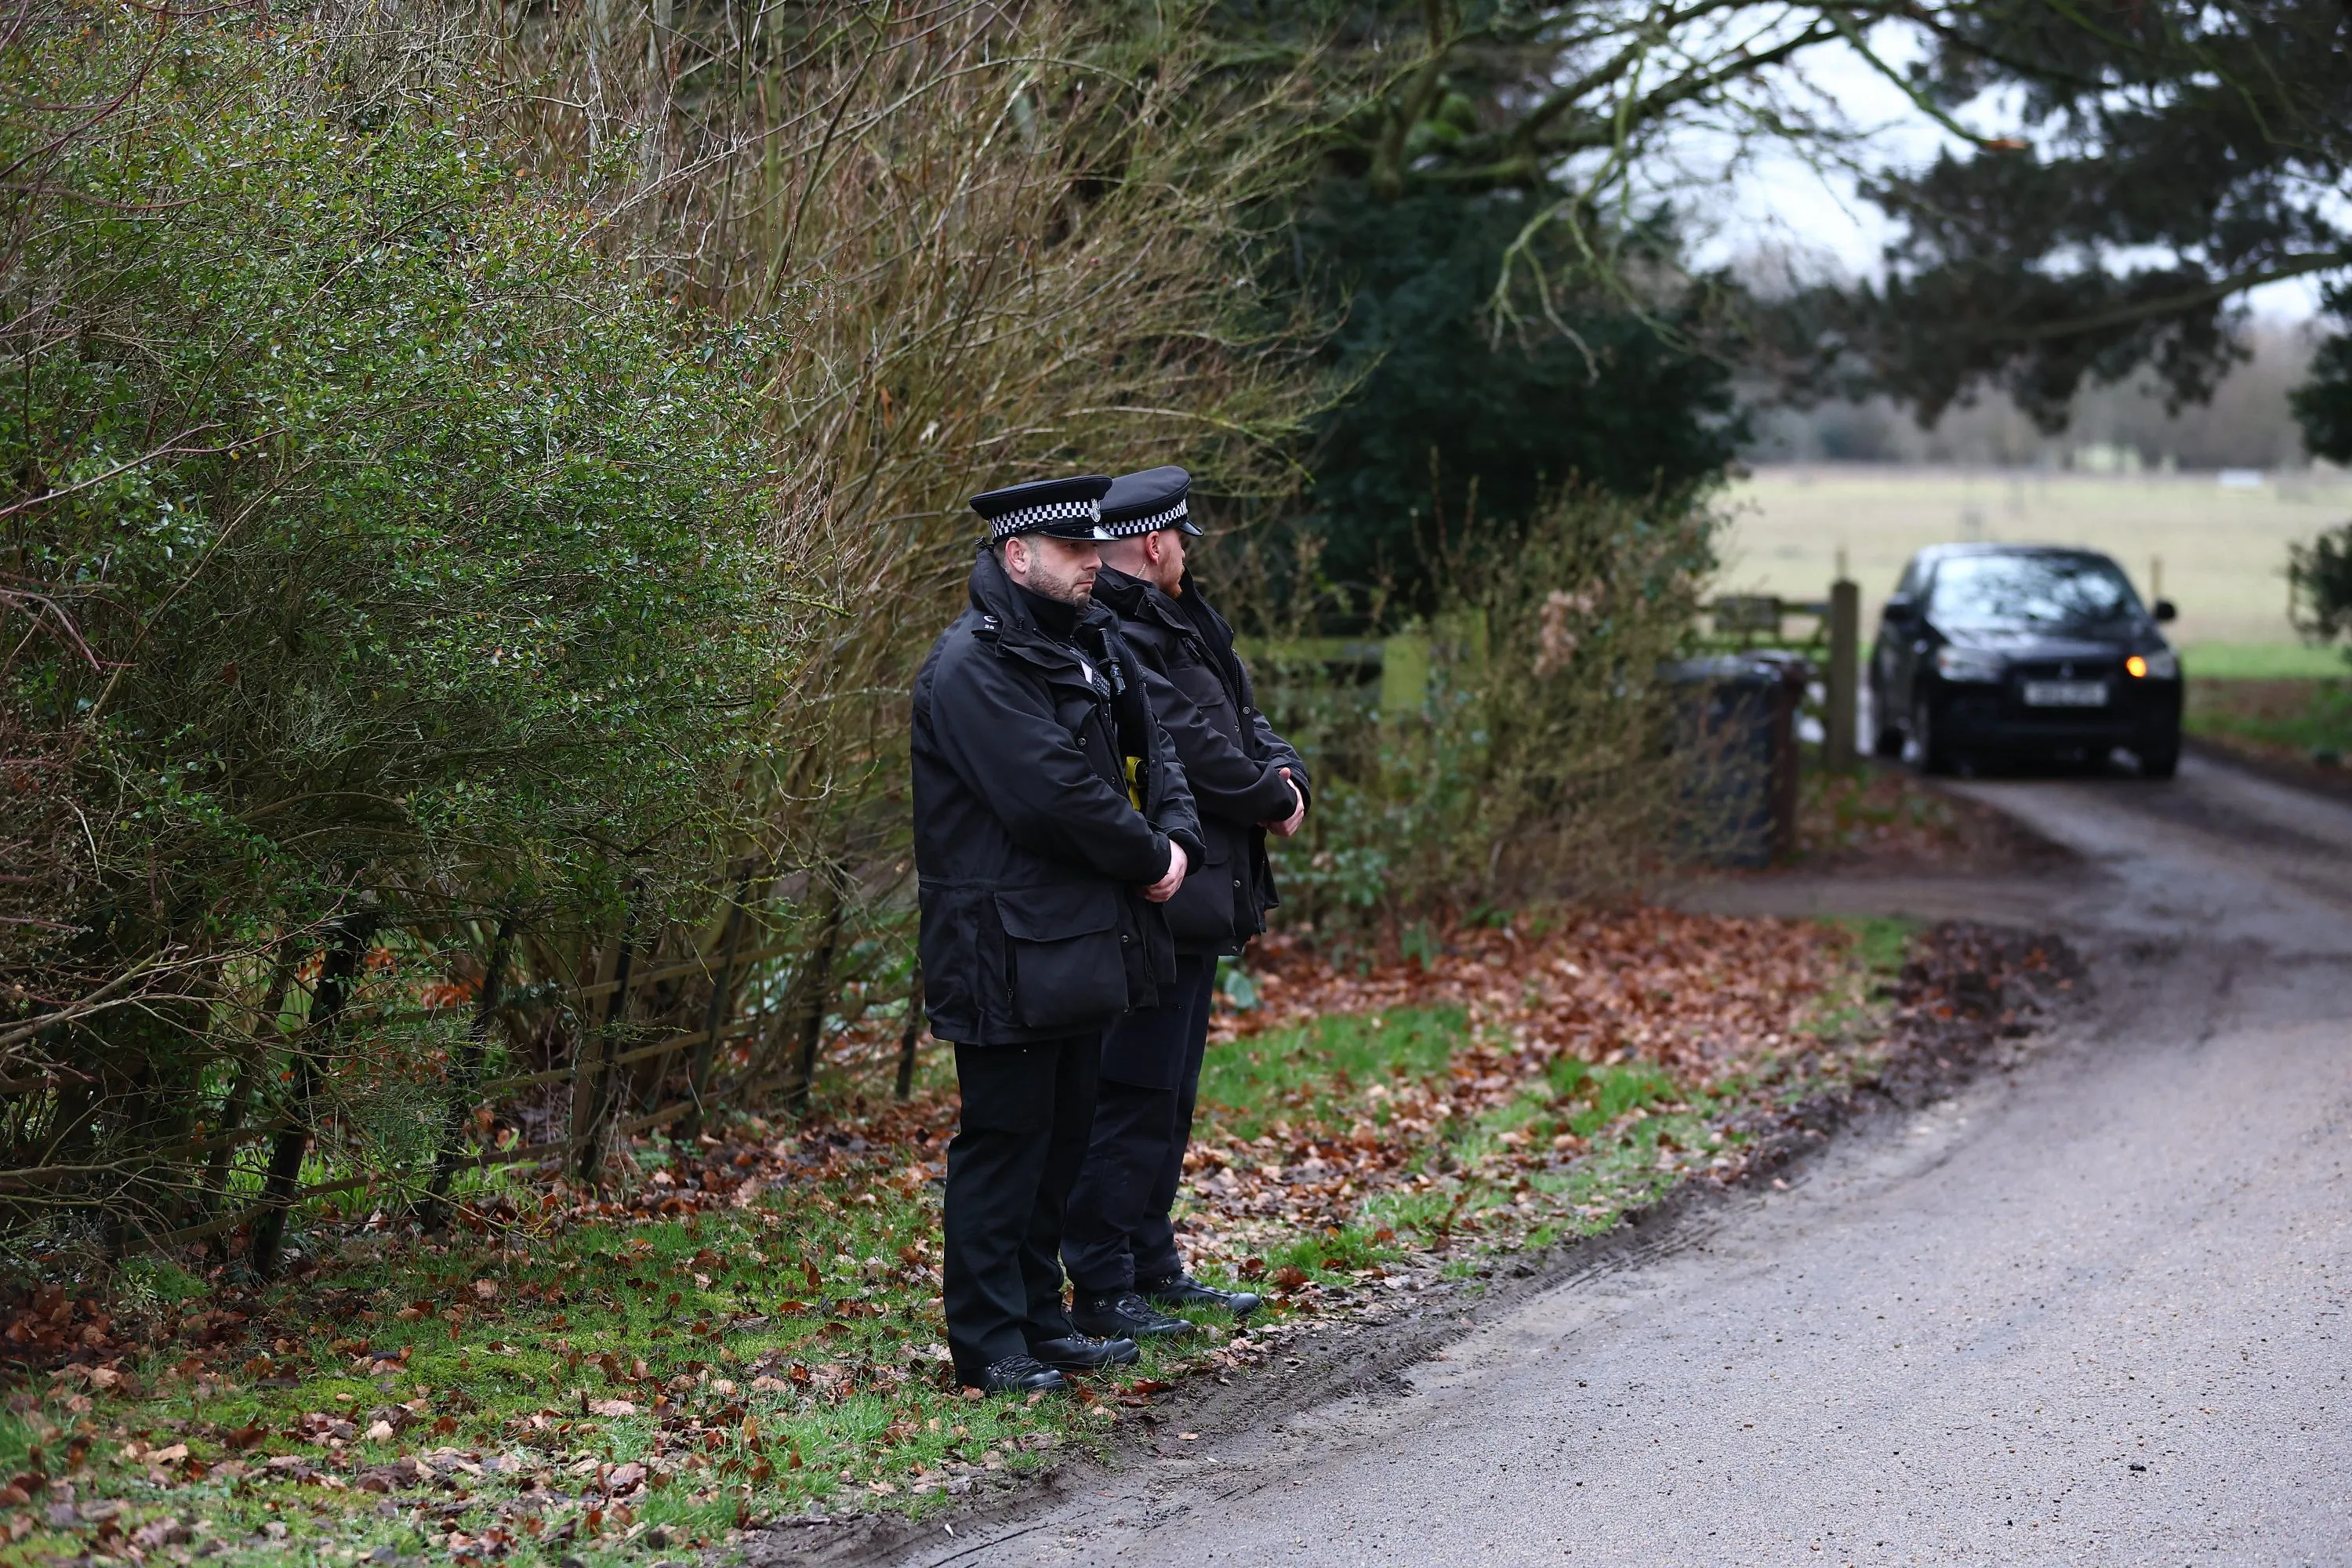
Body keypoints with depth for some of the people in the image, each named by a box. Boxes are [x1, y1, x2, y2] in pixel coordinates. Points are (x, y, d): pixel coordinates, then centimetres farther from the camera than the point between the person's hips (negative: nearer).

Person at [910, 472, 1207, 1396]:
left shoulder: (1091, 646, 14)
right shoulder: (974, 668, -17)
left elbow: (1149, 754, 16)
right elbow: (1054, 794, -24)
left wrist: (1178, 838, -4)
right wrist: (1148, 858, -13)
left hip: (1082, 944, 10)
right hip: (1009, 954, -10)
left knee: (1061, 1137, 15)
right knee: (1005, 1140, -3)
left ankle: (1040, 1324, 25)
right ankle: (990, 1345, 4)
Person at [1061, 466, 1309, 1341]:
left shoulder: (1179, 626, 16)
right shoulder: (1118, 638, -17)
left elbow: (1244, 720, 18)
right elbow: (1193, 747, -22)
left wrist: (1283, 773, -4)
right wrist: (1274, 801, -7)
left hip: (1197, 901, 11)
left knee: (1170, 1095, 18)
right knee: (1133, 1097, -7)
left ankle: (1153, 1265, 28)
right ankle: (1102, 1291, -3)